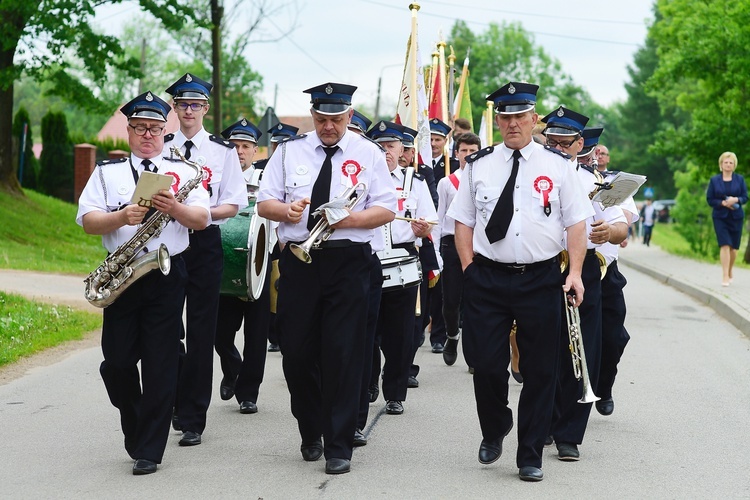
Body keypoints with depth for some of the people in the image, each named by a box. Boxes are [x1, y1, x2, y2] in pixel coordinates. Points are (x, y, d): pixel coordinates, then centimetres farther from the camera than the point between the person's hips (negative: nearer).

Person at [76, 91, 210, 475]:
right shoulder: (107, 172, 11)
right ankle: (135, 432, 25)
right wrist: (121, 217, -18)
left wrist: (174, 208, -19)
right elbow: (87, 221, 0)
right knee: (117, 361, 2)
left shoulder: (182, 171, 10)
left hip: (168, 275, -1)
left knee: (160, 364, -3)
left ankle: (149, 450, 3)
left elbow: (202, 219, 1)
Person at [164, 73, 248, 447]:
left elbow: (233, 205, 1)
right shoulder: (160, 149, 8)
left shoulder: (223, 151, 4)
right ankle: (170, 405, 20)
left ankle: (192, 420, 5)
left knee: (201, 332, 0)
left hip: (205, 244, -1)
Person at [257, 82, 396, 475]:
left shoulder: (368, 154, 6)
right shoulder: (289, 152, 10)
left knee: (343, 354, -3)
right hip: (298, 261, 2)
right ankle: (310, 434, 26)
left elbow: (387, 209, 1)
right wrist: (287, 210, -14)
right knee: (297, 352, 5)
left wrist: (351, 219, -17)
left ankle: (339, 447, 4)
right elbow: (264, 203, 9)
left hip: (348, 262, -2)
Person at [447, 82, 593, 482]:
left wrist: (575, 273, -7)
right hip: (488, 279, 1)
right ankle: (494, 430, 28)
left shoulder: (557, 165, 3)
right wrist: (469, 269, -1)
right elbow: (463, 221, 9)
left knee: (540, 370, 3)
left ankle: (530, 457, 14)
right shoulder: (478, 165, 7)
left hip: (541, 279, -1)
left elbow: (576, 223, 2)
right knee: (485, 363, -1)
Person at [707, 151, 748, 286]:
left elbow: (745, 197, 2)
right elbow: (709, 199, 0)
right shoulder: (714, 180, 1)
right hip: (720, 217, -2)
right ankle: (725, 276, -15)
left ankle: (730, 272, 29)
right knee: (725, 245, -14)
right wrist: (723, 203, -16)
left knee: (733, 247, 8)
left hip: (736, 217, 2)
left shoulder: (740, 179, 3)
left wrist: (736, 200, -19)